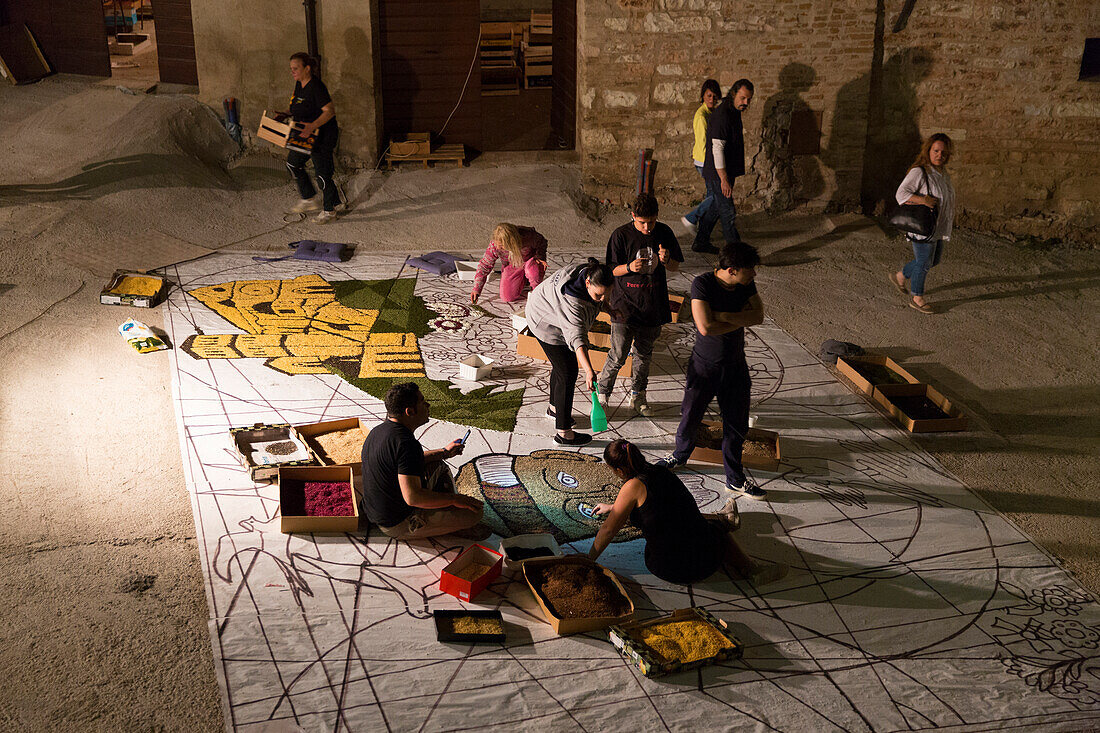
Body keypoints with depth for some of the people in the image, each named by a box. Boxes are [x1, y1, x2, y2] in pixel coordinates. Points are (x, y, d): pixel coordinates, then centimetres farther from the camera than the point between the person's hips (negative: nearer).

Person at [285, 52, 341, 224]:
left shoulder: (316, 87, -22)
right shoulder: (299, 84, 6)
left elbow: (330, 111, -28)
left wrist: (312, 126, -39)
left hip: (322, 135, -10)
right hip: (306, 134, 10)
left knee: (322, 173, -3)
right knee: (293, 164, 16)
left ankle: (329, 210, 14)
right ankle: (309, 199, 30)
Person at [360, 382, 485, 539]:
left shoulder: (378, 430, 3)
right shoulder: (406, 443, -29)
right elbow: (412, 497, -34)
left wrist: (444, 452, 22)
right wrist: (454, 499, -22)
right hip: (399, 525, -10)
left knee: (437, 466, 25)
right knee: (474, 511, -11)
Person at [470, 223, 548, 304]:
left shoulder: (528, 236, -34)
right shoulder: (494, 245, -28)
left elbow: (541, 242, -8)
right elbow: (484, 265, -15)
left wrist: (539, 257, -21)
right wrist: (476, 289, -17)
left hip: (530, 261, -2)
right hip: (512, 266, 2)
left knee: (531, 267, -39)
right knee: (506, 298, -13)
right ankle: (524, 281, 17)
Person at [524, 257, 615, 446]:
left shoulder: (590, 273, -21)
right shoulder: (573, 303, -45)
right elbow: (577, 339, -54)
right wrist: (589, 371, -63)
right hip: (547, 326, -9)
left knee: (561, 364, 24)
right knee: (567, 372, -8)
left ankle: (554, 407, 48)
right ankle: (564, 433, -2)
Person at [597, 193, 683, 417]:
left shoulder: (664, 233, -1)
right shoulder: (621, 235, -11)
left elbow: (675, 267, 6)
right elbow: (612, 270, -5)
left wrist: (666, 260, -18)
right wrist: (629, 267, -26)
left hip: (653, 306, 4)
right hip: (625, 305, -4)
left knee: (644, 354, 16)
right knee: (618, 356, -5)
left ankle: (638, 396, 33)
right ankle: (602, 394, 15)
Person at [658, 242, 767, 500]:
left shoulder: (746, 284, -5)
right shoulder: (702, 284, -21)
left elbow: (758, 316, -16)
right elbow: (706, 327, -31)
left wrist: (722, 315, -26)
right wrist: (740, 319, -19)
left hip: (735, 366, 4)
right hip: (704, 365, -4)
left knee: (736, 424, 10)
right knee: (690, 417, 13)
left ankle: (735, 479, 25)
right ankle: (681, 454, 43)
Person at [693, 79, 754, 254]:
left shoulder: (734, 112, 11)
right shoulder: (722, 115, -20)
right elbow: (717, 148, -24)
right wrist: (724, 179, -25)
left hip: (715, 173, 10)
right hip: (718, 173, -10)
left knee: (714, 207, 18)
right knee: (728, 213, -6)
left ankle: (701, 242, 29)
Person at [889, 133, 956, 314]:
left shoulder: (942, 172, 9)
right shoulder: (919, 172, -20)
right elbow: (901, 194, -24)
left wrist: (951, 215, 18)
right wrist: (923, 200, -34)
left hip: (938, 227, 9)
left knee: (933, 260, 20)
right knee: (924, 263, 2)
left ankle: (899, 276, 38)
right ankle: (917, 299, 20)